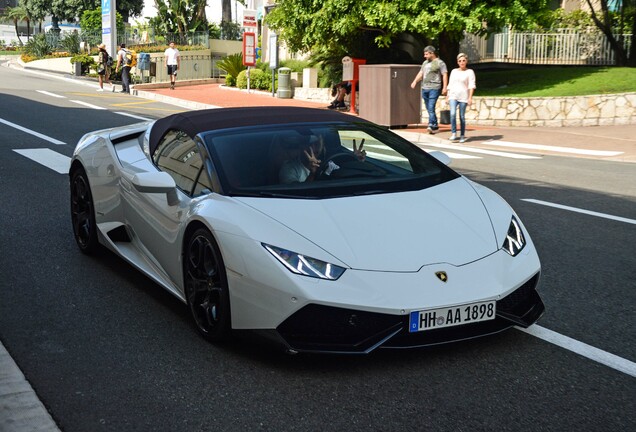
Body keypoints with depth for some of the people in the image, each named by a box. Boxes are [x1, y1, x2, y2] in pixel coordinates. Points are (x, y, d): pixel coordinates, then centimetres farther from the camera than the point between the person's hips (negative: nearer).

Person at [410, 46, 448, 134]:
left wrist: (444, 87, -13)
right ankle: (435, 126, 14)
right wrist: (415, 81, 2)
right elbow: (420, 73, 18)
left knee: (431, 107, -17)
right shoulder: (425, 63, 19)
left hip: (434, 88, -7)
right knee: (429, 109, 8)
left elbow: (445, 75, -6)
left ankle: (431, 125, -21)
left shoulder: (440, 63, -2)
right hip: (424, 88, 7)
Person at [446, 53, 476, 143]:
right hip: (453, 95, 2)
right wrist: (447, 96, 14)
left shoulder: (469, 72, 3)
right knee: (453, 114, -18)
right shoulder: (454, 71, 15)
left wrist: (470, 97, -13)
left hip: (463, 97, -2)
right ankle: (453, 133, -10)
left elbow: (472, 85, -4)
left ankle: (462, 136, 11)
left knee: (462, 116, 0)